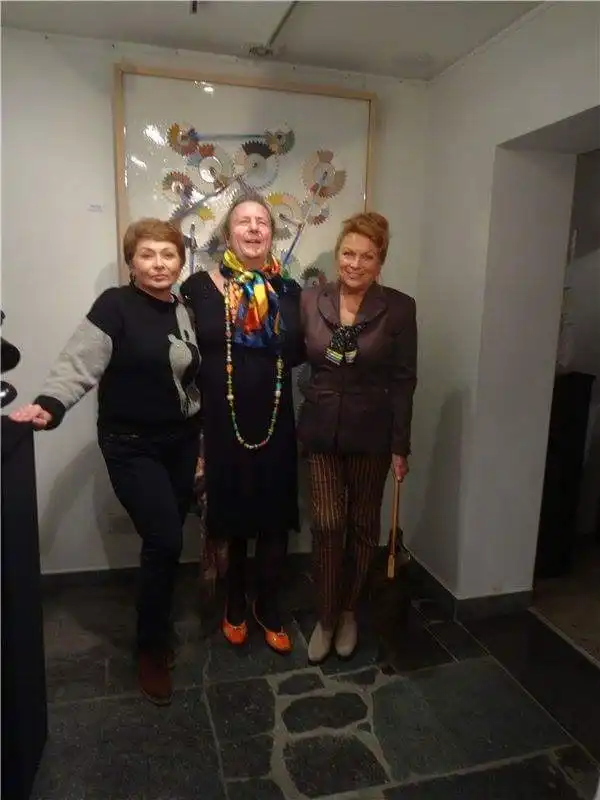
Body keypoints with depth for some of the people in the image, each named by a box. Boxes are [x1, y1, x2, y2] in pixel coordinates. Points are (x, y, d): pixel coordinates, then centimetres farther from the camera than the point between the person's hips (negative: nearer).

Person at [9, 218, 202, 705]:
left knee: (168, 541, 11)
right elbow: (78, 363, -22)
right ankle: (151, 649, 12)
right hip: (131, 447, -6)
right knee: (164, 542, -11)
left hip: (182, 443, 6)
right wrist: (49, 404, -39)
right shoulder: (116, 305, -11)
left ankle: (159, 626, 37)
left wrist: (201, 438, 14)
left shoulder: (184, 310, 7)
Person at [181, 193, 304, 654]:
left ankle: (269, 610, 32)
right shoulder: (199, 287, -5)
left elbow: (298, 354, 6)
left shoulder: (288, 291, 4)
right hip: (219, 423, -2)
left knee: (274, 520, 9)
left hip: (274, 423, 2)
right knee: (231, 517, 14)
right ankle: (235, 605, 38)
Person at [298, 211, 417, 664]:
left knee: (363, 525, 11)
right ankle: (325, 618, 22)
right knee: (327, 525, 1)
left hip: (371, 432, -1)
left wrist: (401, 445, -6)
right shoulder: (311, 301, -1)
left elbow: (404, 381, -5)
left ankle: (348, 611, 33)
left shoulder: (399, 308, -6)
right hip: (321, 430, 1)